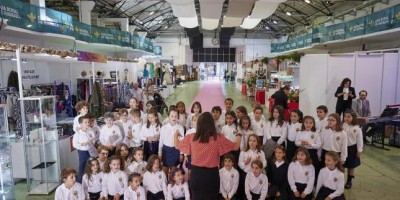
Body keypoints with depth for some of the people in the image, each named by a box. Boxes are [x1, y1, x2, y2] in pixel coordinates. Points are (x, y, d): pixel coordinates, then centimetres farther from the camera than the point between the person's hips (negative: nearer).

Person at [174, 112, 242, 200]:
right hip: (211, 174, -1)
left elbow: (177, 145, 8)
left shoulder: (191, 137, -8)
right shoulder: (218, 138, -14)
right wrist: (239, 135, 17)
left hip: (196, 173, 2)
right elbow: (236, 146, -3)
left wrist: (176, 135, 29)